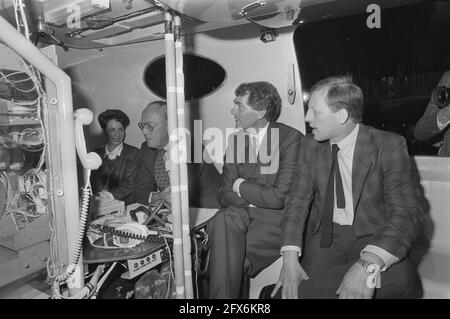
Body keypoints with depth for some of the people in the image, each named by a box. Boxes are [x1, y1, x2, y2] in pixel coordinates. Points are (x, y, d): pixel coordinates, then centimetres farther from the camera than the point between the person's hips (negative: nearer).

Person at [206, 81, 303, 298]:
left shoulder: (292, 139, -9)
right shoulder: (236, 139, 10)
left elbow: (280, 197, -16)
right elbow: (225, 195, 7)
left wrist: (241, 187, -3)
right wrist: (258, 196, -12)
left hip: (275, 220, -5)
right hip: (242, 214, 5)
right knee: (223, 221, -27)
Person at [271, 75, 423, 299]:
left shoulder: (389, 146, -11)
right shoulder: (310, 146, 1)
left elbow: (407, 212, -18)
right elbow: (298, 200, -2)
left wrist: (367, 265, -35)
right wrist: (290, 257, -18)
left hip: (370, 237, 0)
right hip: (324, 236, 1)